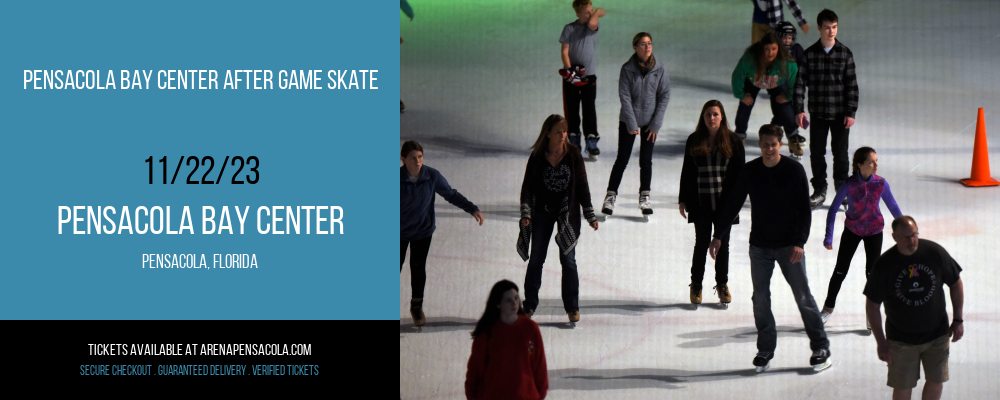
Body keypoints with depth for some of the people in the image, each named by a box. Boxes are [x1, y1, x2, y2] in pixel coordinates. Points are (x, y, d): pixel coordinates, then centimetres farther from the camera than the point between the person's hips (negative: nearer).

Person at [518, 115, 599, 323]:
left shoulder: (573, 154, -5)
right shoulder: (537, 157, -6)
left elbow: (582, 185, -1)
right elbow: (528, 186, -4)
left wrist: (590, 215, 0)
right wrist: (525, 213, -16)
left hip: (567, 213, 0)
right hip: (542, 212, 1)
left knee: (568, 260, 0)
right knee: (536, 259, 8)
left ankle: (572, 307, 10)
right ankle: (529, 305, 19)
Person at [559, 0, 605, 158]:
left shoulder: (592, 26, 0)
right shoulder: (569, 28, -2)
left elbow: (592, 23, -26)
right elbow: (564, 51, -4)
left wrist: (597, 13, -7)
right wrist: (569, 70, -14)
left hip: (589, 74, 0)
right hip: (571, 75, 0)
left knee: (589, 108, -4)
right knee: (571, 108, 7)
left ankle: (591, 141, -1)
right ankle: (574, 140, 20)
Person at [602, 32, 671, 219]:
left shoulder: (659, 68, -5)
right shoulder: (627, 68, -8)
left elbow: (665, 95, -2)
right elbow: (625, 96, -9)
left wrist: (656, 123, -6)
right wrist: (632, 124, -14)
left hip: (650, 121, 1)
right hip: (628, 120, -1)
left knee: (646, 160, 5)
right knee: (622, 159, 1)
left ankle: (644, 197, 18)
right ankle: (611, 196, 10)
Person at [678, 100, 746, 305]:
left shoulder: (733, 142, -1)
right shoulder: (694, 141, 1)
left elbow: (740, 173, 1)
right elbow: (686, 172, 6)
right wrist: (683, 200, 4)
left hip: (725, 203, 0)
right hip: (701, 203, 0)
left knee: (723, 244, 9)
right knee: (701, 244, 4)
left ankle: (722, 284, 24)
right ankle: (696, 285, 18)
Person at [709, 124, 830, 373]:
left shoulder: (794, 170, -7)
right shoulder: (749, 172, 0)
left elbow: (804, 210, -6)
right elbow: (732, 205, 7)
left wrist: (799, 242, -15)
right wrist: (719, 235, 2)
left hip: (789, 246, -3)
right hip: (759, 247, 3)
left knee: (803, 296, 0)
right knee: (760, 299, 4)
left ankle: (820, 347, 10)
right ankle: (765, 350, 16)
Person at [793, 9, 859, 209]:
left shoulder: (845, 53, -2)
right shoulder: (810, 54, -1)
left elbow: (852, 85, -1)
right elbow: (800, 82, 1)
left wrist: (851, 112, -5)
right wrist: (799, 110, -6)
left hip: (840, 114, -1)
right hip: (817, 113, 1)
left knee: (840, 153, 3)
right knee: (816, 153, 6)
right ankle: (819, 191, 20)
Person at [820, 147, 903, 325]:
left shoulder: (881, 183, -18)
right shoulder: (849, 184, -23)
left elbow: (893, 208, -4)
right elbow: (833, 209, -14)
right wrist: (828, 237, -14)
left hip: (874, 231, 0)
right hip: (852, 230, 0)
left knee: (872, 272, 3)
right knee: (840, 271, 8)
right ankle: (829, 306, 32)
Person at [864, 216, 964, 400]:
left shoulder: (935, 252, -12)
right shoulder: (885, 264, -16)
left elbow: (955, 283, 3)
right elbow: (872, 304, -8)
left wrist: (958, 320, 2)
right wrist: (881, 341, -9)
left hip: (937, 334, 2)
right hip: (901, 338, -2)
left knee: (936, 381, 11)